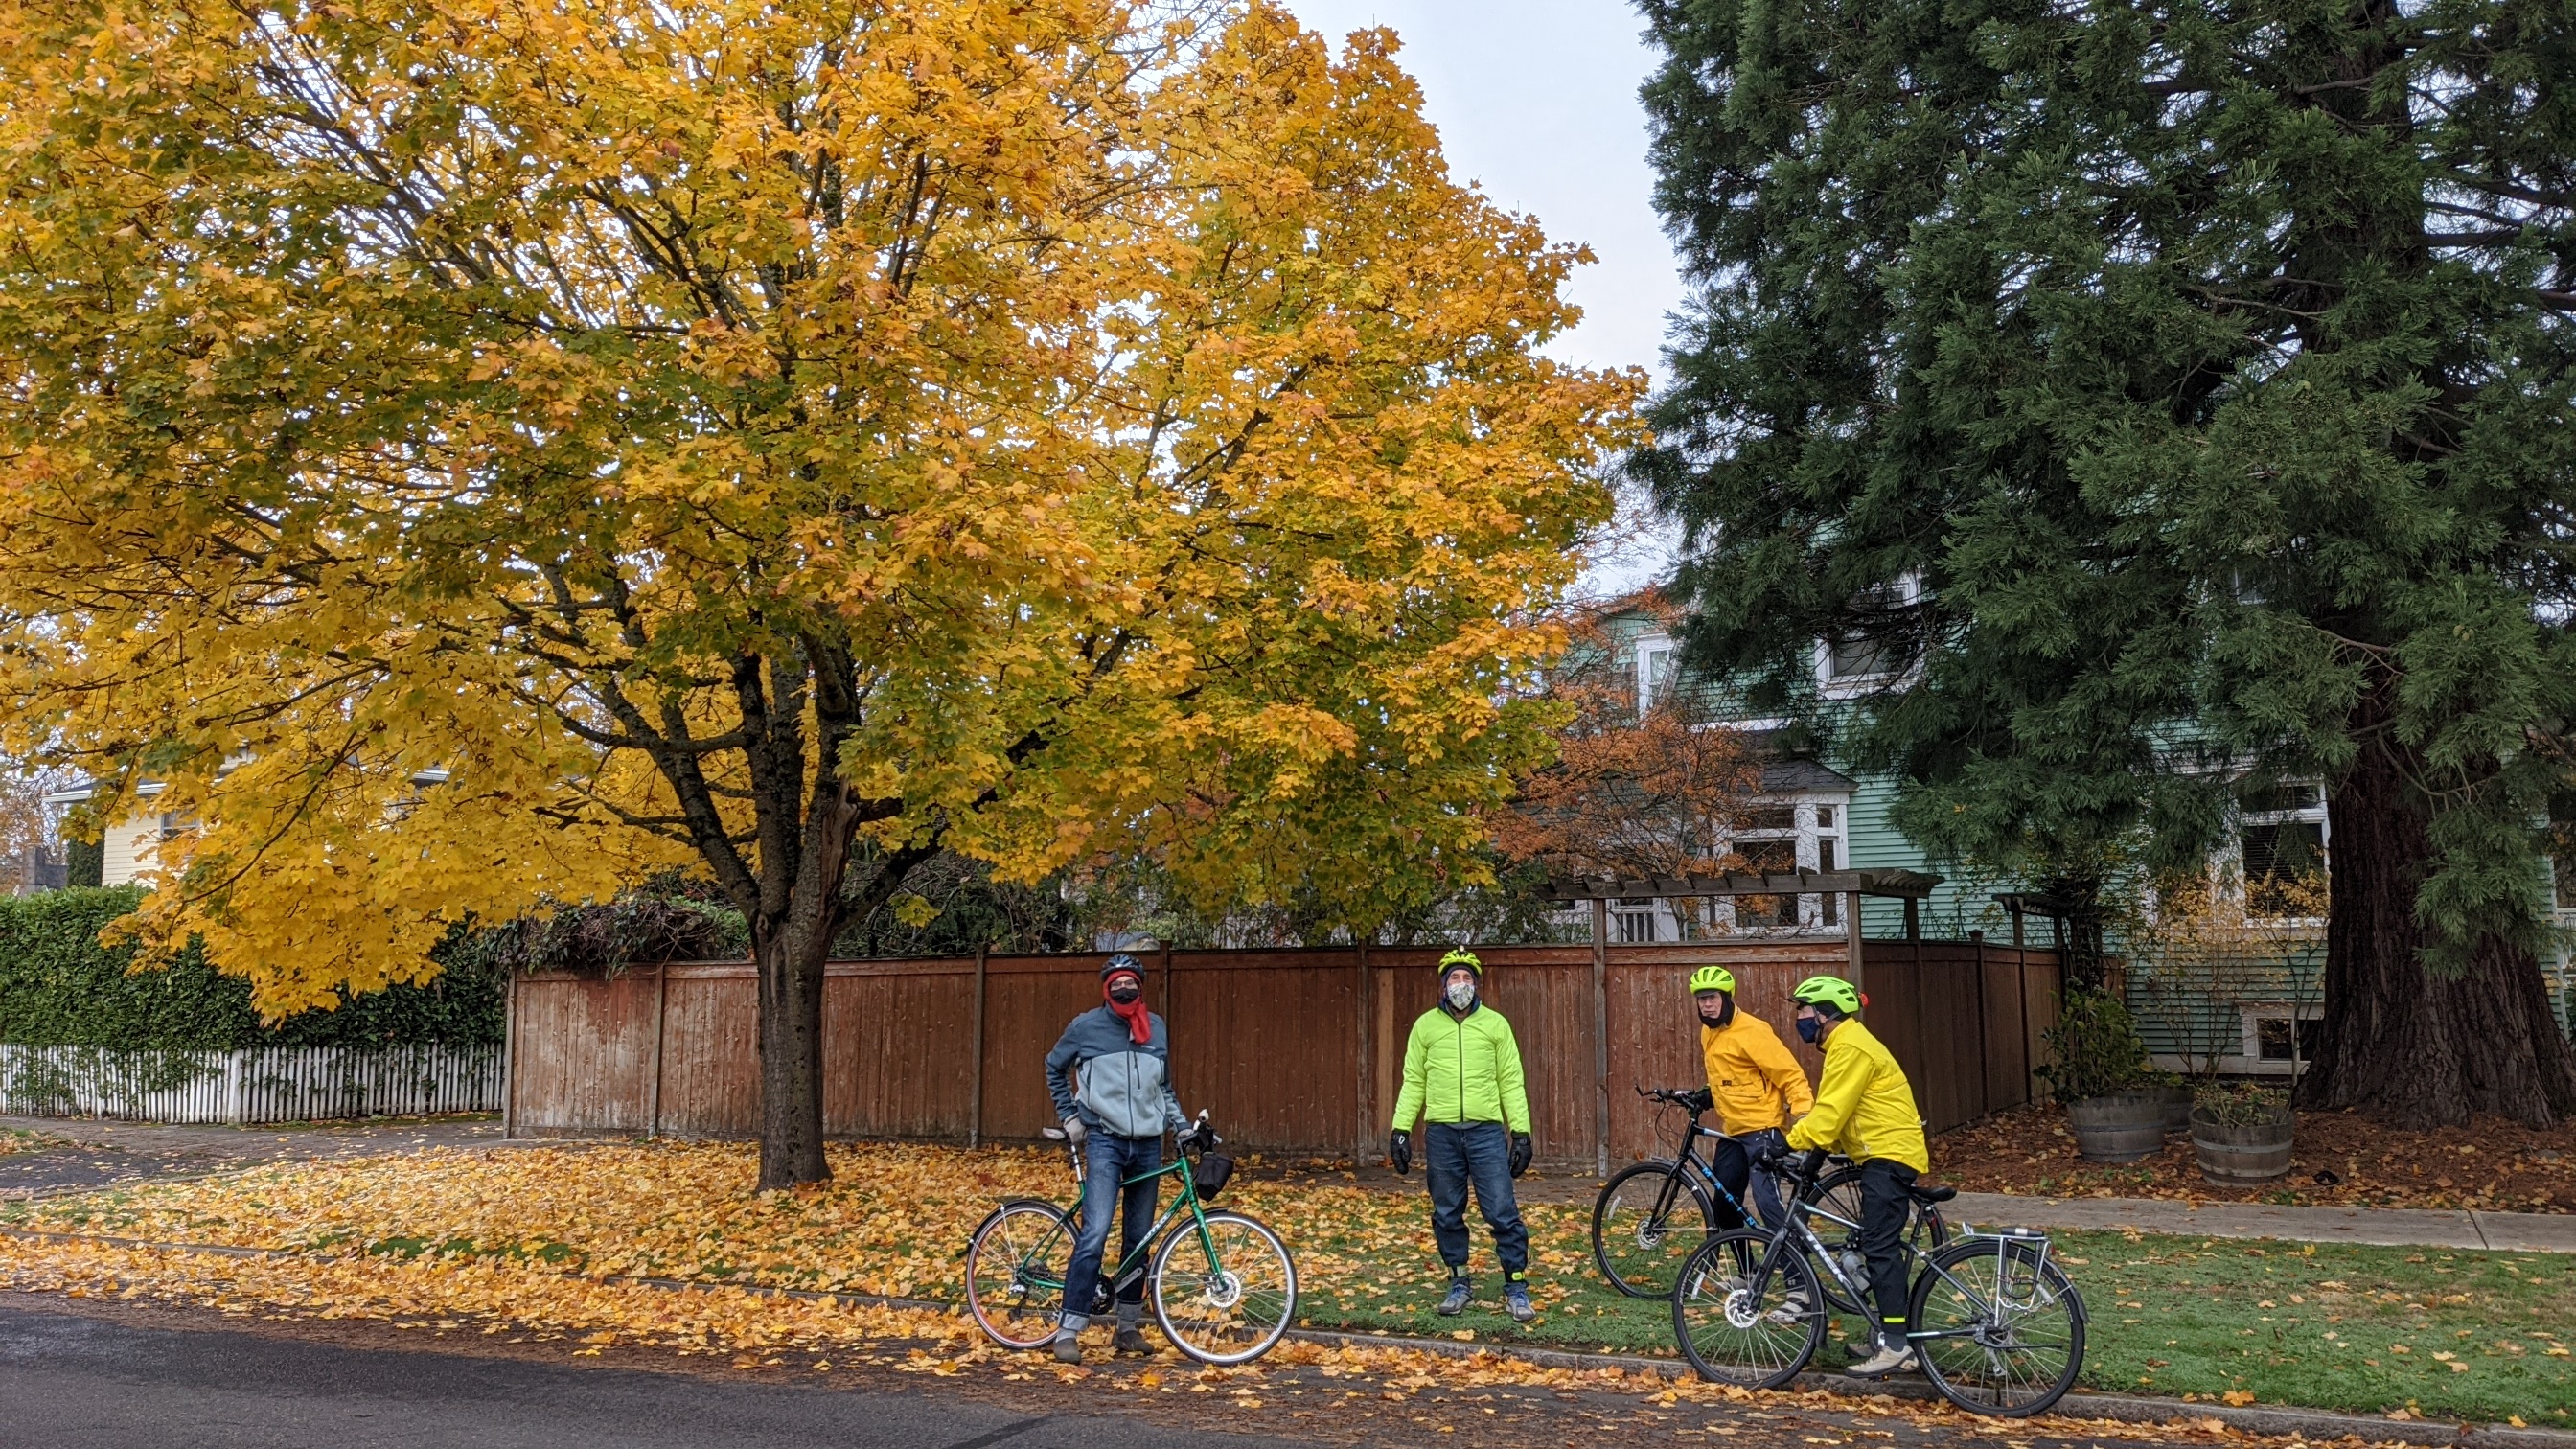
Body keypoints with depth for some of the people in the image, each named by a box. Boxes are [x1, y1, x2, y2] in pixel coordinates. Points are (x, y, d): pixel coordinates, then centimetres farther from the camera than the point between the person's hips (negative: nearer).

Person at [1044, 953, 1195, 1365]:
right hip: (1104, 1140, -4)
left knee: (1138, 1238, 9)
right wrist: (1070, 1117, 8)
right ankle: (1068, 1330, -11)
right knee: (1094, 1234, -16)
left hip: (1148, 1144, 4)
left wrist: (1182, 1125, 9)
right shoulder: (1086, 1026, -2)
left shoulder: (1156, 1028, 8)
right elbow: (1055, 1068, 13)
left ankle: (1129, 1327, 20)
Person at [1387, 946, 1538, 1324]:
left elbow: (1512, 1081, 4)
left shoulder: (1495, 1023, 6)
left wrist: (1521, 1130, -2)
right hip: (1441, 1133, 2)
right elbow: (1413, 1081, 9)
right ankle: (1460, 1284, 22)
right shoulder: (1426, 1025, 9)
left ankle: (1516, 1289, 5)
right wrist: (1401, 1128, 2)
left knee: (1502, 1212, -5)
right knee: (1447, 1214, 9)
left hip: (1486, 1131, -2)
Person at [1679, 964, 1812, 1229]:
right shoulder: (1708, 1032, 10)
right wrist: (1708, 1095, 8)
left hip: (1762, 1130, -9)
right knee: (1724, 1202, 14)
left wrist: (1804, 1116, -28)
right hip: (1732, 1130, 9)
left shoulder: (1751, 1031, -16)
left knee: (1766, 1200, -18)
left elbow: (1790, 1074, -18)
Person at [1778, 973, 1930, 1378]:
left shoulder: (1850, 1047, -16)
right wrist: (1817, 1147, 12)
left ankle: (1895, 1345, -15)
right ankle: (1897, 1341, 17)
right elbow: (1834, 1111, 21)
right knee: (1880, 1247, 12)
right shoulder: (1844, 1044, 19)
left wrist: (1791, 1143, -20)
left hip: (1890, 1155, -11)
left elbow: (1830, 1112, -22)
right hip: (1882, 1153, 11)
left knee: (1879, 1247, -13)